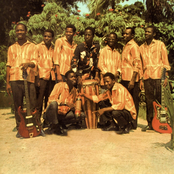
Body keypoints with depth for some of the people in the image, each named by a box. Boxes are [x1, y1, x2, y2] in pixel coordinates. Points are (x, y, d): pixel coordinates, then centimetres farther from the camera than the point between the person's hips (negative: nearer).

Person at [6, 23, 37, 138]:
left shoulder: (32, 46, 11)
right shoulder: (12, 48, 17)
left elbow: (35, 62, -1)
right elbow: (9, 65, 14)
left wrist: (28, 64, -25)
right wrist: (8, 83, 9)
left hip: (29, 79, -2)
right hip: (15, 80, 2)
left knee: (32, 105, -3)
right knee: (18, 106, 3)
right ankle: (20, 128, 13)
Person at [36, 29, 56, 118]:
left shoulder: (54, 48, 15)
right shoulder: (38, 47, 5)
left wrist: (55, 74, 9)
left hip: (51, 76, 4)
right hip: (42, 76, -4)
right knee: (40, 97, -10)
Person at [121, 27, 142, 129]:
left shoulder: (134, 46, -8)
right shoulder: (126, 46, 19)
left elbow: (137, 64, -15)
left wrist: (132, 80, -21)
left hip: (131, 79, -9)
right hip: (125, 78, 9)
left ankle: (133, 124, 5)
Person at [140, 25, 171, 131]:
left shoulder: (160, 44, 5)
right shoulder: (142, 47, 15)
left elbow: (165, 61, 2)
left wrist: (166, 77, -7)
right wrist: (141, 79, 11)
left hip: (158, 76, -3)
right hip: (147, 77, 3)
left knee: (160, 100, -2)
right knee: (149, 101, 5)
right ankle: (150, 124, 12)